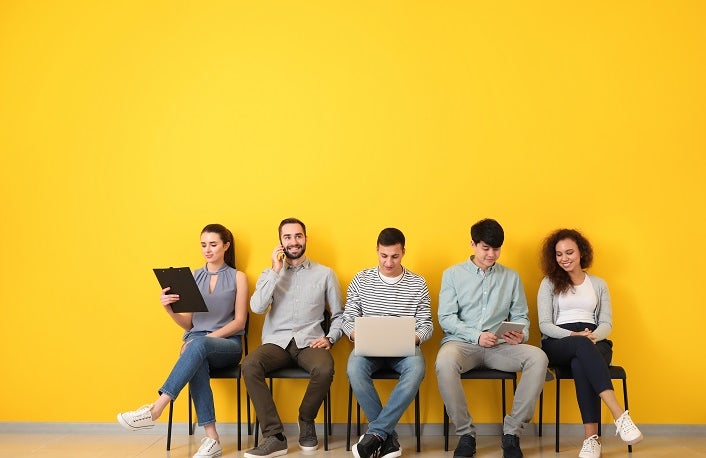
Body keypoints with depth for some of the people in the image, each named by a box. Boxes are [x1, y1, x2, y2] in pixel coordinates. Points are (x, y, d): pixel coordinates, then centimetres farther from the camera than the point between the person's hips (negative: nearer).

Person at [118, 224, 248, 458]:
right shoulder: (193, 277, 14)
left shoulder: (238, 277, 6)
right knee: (196, 363, -36)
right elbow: (188, 324, 13)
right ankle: (211, 438, -38)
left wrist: (208, 337, -14)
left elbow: (239, 321, 0)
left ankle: (154, 410, -40)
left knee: (198, 345, -38)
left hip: (227, 344, -2)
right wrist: (169, 309, -8)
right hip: (196, 342, 2)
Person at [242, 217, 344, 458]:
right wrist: (276, 271, -6)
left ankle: (306, 421, -3)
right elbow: (257, 307, -5)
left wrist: (330, 338, -6)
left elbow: (339, 314, 12)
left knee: (325, 368, -34)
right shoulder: (270, 273, 13)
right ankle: (274, 436, -24)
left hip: (309, 342, -1)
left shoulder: (324, 274, 10)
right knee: (249, 364, -30)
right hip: (276, 341, 1)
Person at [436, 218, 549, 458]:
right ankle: (466, 433, -17)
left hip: (499, 347, 2)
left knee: (537, 357, -27)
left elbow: (520, 316, 14)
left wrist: (521, 334, -10)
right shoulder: (453, 274, 8)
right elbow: (446, 317, 0)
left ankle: (512, 431, -16)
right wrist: (476, 336, -15)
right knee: (445, 361, -37)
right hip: (461, 342, -2)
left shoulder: (511, 277, 15)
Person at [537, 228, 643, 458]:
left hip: (594, 342, 1)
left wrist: (593, 336, -14)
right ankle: (620, 415, -50)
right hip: (558, 343, -1)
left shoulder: (599, 284, 18)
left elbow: (606, 323, 10)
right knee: (582, 346, -40)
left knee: (580, 364, -39)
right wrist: (574, 335, -16)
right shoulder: (549, 283, 12)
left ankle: (591, 437, -42)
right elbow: (545, 325, 2)